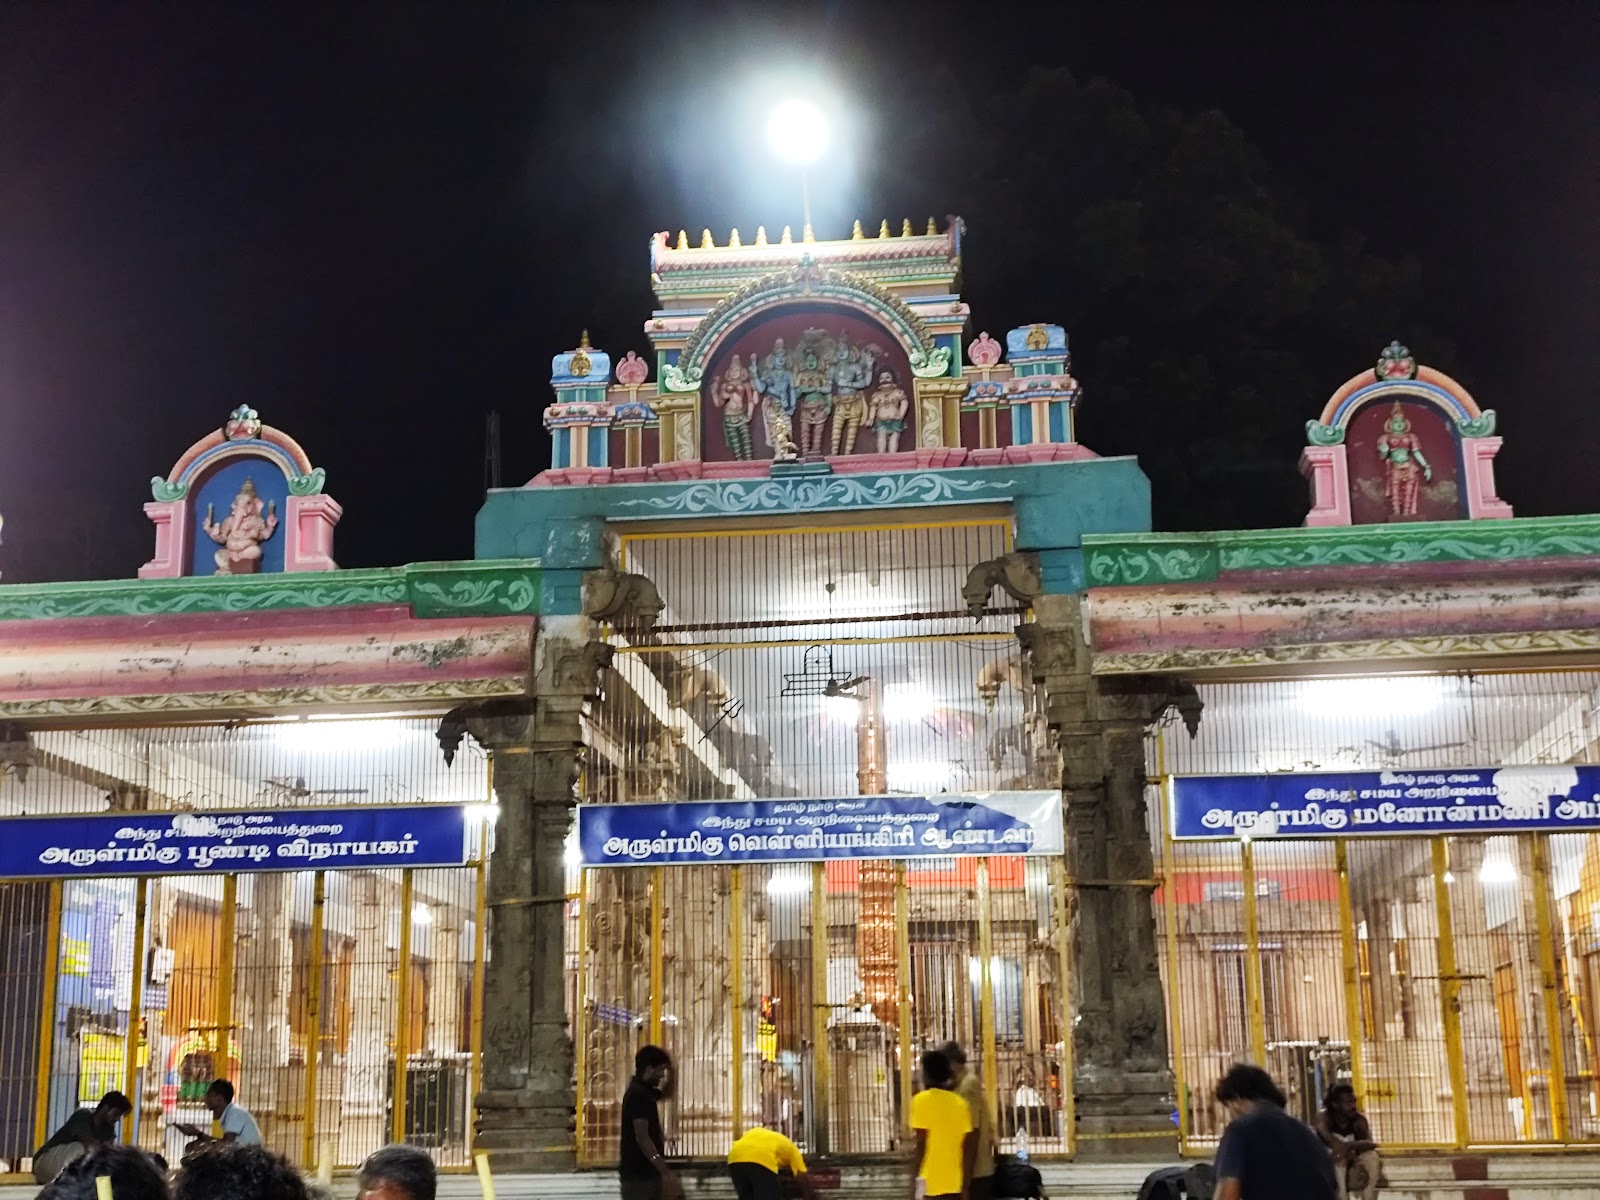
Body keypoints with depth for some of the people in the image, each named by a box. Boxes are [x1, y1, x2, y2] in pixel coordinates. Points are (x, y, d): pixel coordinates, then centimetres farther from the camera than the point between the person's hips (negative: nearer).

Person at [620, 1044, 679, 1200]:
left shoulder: (644, 1092, 13)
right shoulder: (638, 1095, -17)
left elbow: (665, 1092, 36)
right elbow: (642, 1138, -23)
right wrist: (666, 1172, -26)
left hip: (645, 1171, 10)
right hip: (639, 1173, -10)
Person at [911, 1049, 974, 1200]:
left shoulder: (922, 1100, -8)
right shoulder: (960, 1102, 7)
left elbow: (922, 1143, -13)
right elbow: (967, 1146, 6)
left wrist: (915, 1181, -9)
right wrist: (965, 1184, 10)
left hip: (929, 1182, -5)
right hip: (954, 1182, 5)